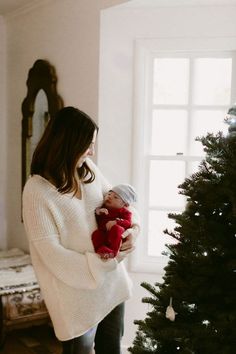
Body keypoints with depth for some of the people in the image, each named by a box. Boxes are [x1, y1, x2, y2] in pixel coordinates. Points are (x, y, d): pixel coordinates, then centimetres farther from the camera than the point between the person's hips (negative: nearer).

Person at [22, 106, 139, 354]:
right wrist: (105, 263, -19)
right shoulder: (37, 190, -18)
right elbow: (51, 254, -19)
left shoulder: (88, 168, 1)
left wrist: (133, 226, -9)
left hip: (113, 283, 6)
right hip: (79, 293, -6)